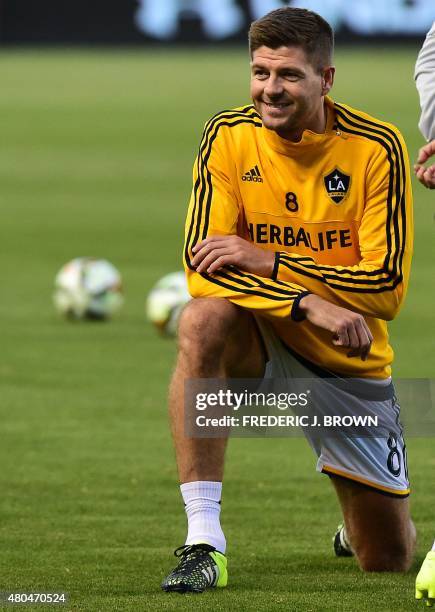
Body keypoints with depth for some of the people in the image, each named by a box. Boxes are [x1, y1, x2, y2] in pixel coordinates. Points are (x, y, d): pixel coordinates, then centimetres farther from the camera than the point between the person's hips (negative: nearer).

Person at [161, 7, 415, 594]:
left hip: (349, 360, 0)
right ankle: (203, 543, -35)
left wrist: (267, 261, -26)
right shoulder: (228, 136, -10)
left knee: (389, 558, 1)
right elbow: (203, 265, -17)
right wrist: (308, 304, -31)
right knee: (202, 321, -37)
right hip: (263, 340, 0)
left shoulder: (377, 146, -14)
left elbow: (388, 288, -17)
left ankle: (358, 524, 43)